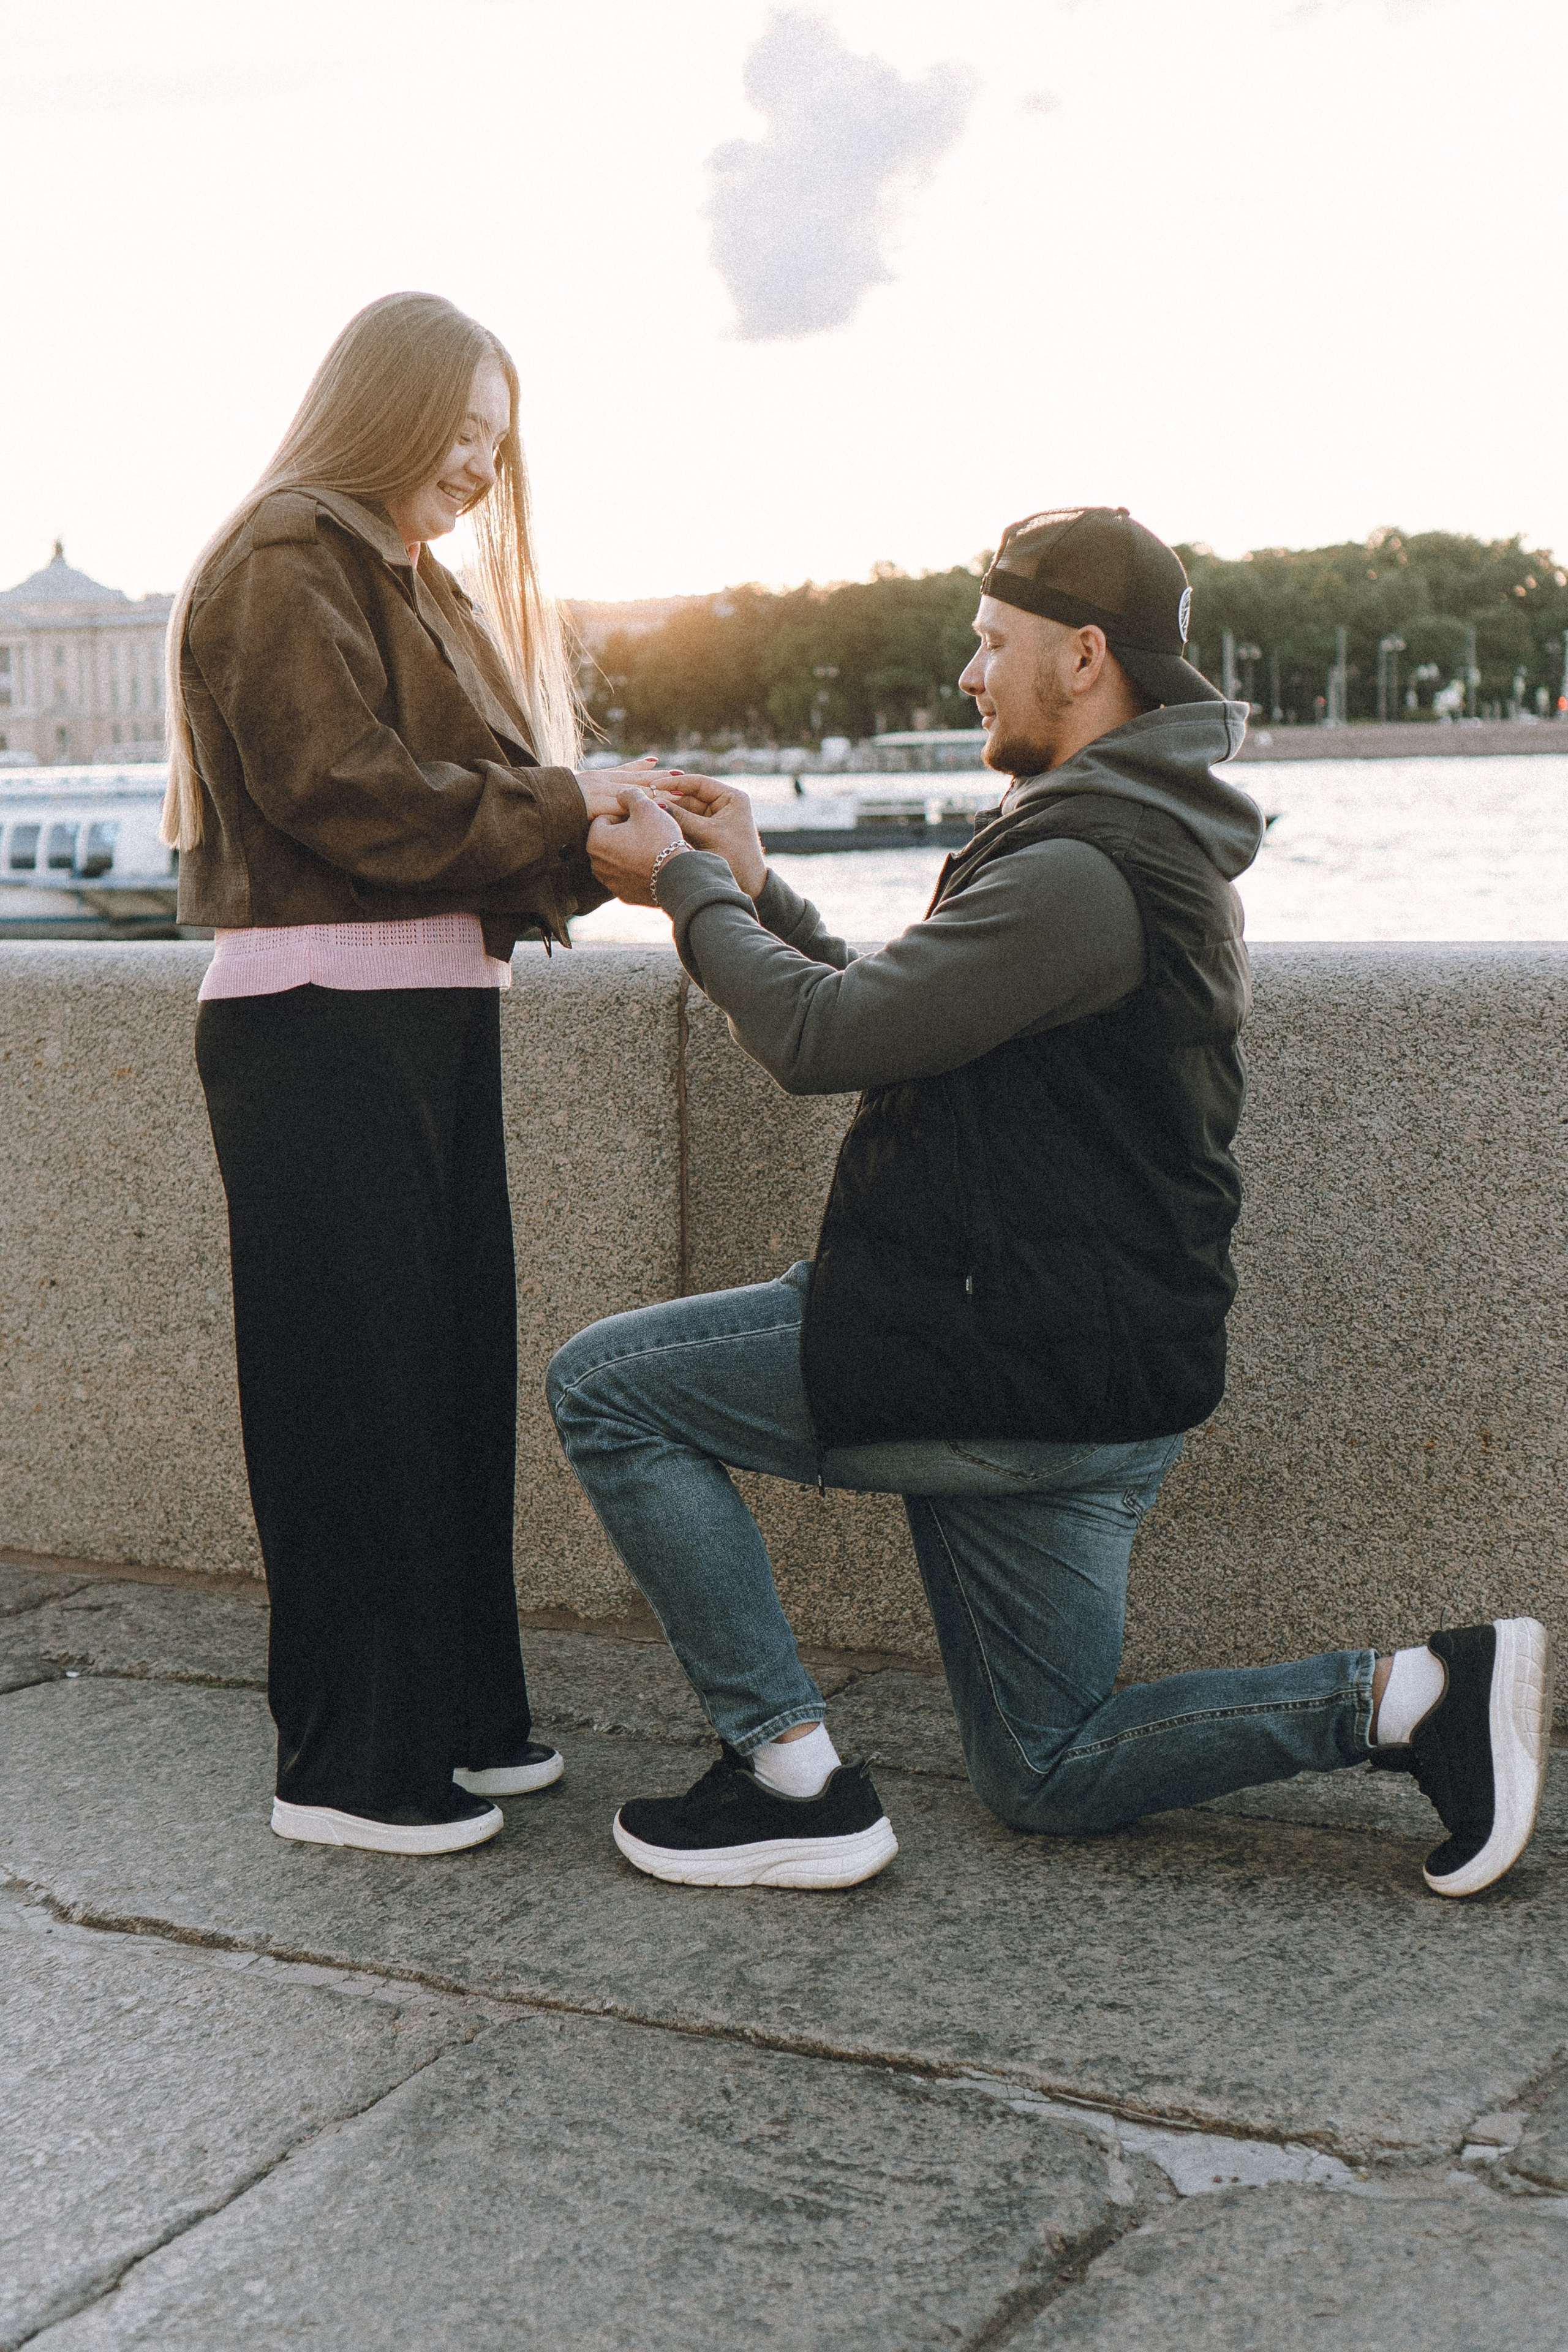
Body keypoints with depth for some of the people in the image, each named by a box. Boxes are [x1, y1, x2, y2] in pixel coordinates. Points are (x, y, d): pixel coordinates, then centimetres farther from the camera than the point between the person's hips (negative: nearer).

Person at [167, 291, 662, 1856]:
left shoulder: (404, 585, 24)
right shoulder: (283, 567, -6)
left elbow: (471, 809, 17)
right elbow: (345, 790, -18)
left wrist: (616, 833, 0)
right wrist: (562, 809, -11)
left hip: (426, 1015, 10)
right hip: (321, 1019, -9)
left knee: (450, 1373, 11)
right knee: (355, 1388, -5)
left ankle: (454, 1719, 20)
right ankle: (347, 1766, 3)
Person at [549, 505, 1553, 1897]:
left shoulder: (1082, 876, -20)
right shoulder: (1147, 847, 15)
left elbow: (825, 1039, -22)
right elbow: (894, 1025, 19)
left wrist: (686, 887, -7)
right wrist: (750, 890, 15)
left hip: (1023, 1374, -10)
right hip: (1082, 1374, 11)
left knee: (608, 1387, -1)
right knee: (1051, 1775, 19)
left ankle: (790, 1780, -1)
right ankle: (1418, 1696, 8)